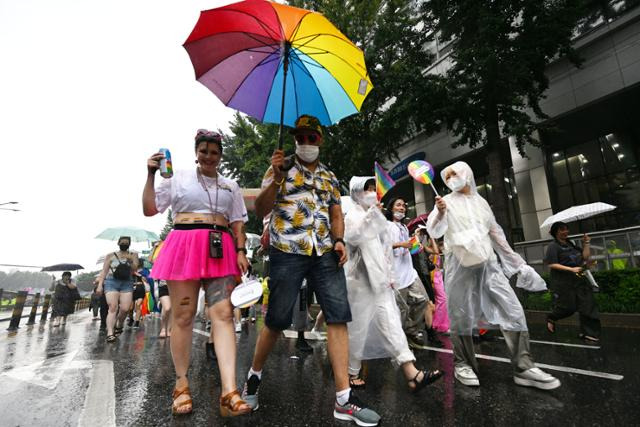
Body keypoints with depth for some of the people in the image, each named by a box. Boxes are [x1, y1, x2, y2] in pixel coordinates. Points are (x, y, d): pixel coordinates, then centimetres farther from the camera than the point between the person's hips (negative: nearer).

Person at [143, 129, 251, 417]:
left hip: (220, 251, 1)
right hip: (184, 247, -1)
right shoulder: (178, 178, 12)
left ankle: (229, 392, -11)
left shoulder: (230, 186, 18)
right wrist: (151, 175, 2)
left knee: (223, 314, -10)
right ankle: (182, 385, 18)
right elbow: (149, 209, 10)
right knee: (182, 316, 1)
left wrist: (241, 251, -1)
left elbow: (237, 222, 13)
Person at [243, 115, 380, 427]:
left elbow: (336, 215, 18)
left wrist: (339, 240, -1)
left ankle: (344, 398, 5)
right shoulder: (280, 170, 8)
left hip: (325, 254, 4)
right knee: (277, 320, 3)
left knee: (338, 316, -4)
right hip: (287, 253, -3)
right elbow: (261, 210, -1)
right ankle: (254, 376, 30)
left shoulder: (330, 177, 19)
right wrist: (275, 178, -16)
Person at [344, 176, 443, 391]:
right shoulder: (353, 216, -4)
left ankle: (412, 374, 1)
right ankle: (352, 372, 19)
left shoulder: (377, 217, 18)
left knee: (390, 323, 1)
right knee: (358, 327, 3)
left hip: (379, 281, 7)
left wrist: (390, 275, 17)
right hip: (360, 280, -6)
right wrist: (371, 212, -28)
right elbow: (352, 236, -26)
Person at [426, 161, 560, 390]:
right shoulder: (447, 202, 2)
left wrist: (516, 262, 19)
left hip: (488, 263, 4)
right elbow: (434, 232, -13)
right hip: (460, 265, -4)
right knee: (461, 317, 1)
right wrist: (440, 214, -34)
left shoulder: (481, 202, 16)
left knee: (513, 310, -3)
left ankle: (523, 367, 6)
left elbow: (496, 233, 21)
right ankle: (463, 364, 17)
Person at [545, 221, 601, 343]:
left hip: (579, 279, 7)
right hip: (563, 282, -7)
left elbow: (585, 257, 13)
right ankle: (551, 318, 25)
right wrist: (571, 269, -20)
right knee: (568, 307, -2)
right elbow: (551, 264, -16)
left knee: (587, 305, 3)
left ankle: (588, 333, 14)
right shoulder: (553, 246, -9)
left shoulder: (571, 244, 13)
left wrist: (586, 244, 4)